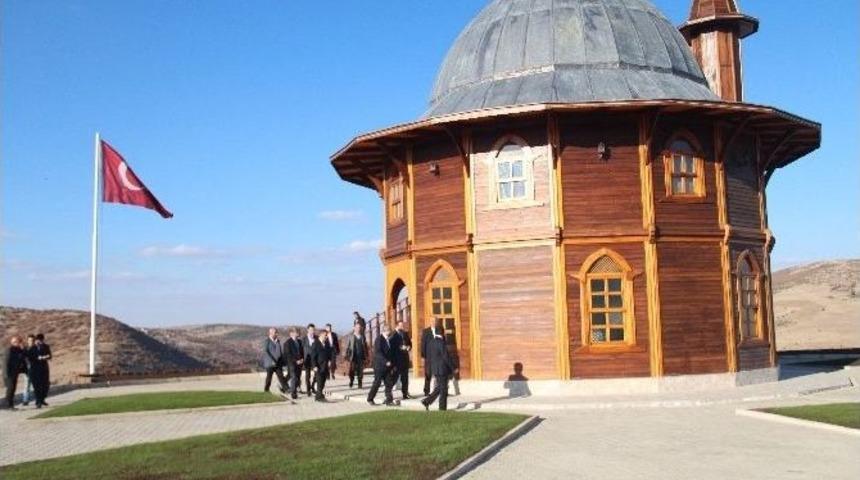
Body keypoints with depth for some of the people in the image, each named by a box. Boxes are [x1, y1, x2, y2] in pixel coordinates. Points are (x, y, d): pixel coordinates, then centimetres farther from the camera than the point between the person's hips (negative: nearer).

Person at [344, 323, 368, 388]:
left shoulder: (363, 337, 10)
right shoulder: (350, 337, 4)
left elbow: (366, 347, 12)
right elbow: (347, 347, 4)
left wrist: (366, 357, 7)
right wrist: (347, 356, -3)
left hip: (361, 357, 2)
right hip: (353, 357, -2)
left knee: (360, 371, 0)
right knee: (352, 370, -5)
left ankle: (360, 384, 6)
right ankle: (351, 382, 12)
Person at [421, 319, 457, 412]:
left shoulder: (430, 342, 6)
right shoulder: (441, 342, -18)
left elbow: (429, 356, 12)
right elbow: (446, 356, -18)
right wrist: (453, 368, -11)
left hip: (435, 369, 8)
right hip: (443, 369, -8)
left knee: (438, 388, 17)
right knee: (443, 389, 2)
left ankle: (427, 401, 7)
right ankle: (442, 408, 6)